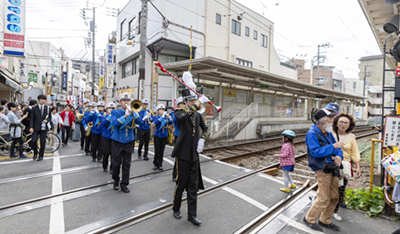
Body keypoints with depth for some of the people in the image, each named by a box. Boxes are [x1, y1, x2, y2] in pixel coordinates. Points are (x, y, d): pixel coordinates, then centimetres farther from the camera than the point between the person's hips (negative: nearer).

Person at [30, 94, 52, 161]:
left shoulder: (47, 108, 6)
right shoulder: (34, 108, 4)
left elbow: (50, 117, 11)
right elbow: (32, 118, 2)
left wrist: (47, 120, -11)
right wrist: (31, 127, -7)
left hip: (44, 128, 0)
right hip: (36, 127, 0)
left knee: (42, 142, 2)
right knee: (33, 141, -9)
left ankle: (41, 156, 15)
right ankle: (35, 153, 17)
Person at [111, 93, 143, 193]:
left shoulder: (132, 112, 4)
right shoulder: (115, 112, -1)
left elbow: (140, 122, -13)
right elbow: (114, 123, -20)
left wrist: (132, 112, -24)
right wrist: (125, 115, -28)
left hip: (128, 142, 2)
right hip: (117, 142, -1)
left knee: (127, 164, 5)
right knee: (116, 163, 8)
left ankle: (124, 184, 17)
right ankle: (116, 181, 32)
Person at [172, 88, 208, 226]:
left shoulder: (198, 115, 9)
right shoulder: (179, 112, -6)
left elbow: (205, 128, 22)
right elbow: (183, 116, -31)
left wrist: (202, 139, 4)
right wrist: (199, 102, -29)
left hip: (194, 154, 4)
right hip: (183, 153, -4)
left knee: (193, 185, 8)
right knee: (181, 183, 7)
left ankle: (192, 215, 20)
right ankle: (176, 209, 32)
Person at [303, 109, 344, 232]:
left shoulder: (328, 133, 12)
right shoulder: (312, 133, -15)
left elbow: (337, 148, 14)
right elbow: (315, 152, -23)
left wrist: (339, 156, -7)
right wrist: (333, 146, -22)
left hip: (333, 169, 9)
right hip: (323, 170, -9)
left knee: (334, 198, 16)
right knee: (323, 199, -4)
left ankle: (325, 221, 34)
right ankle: (309, 219, 17)